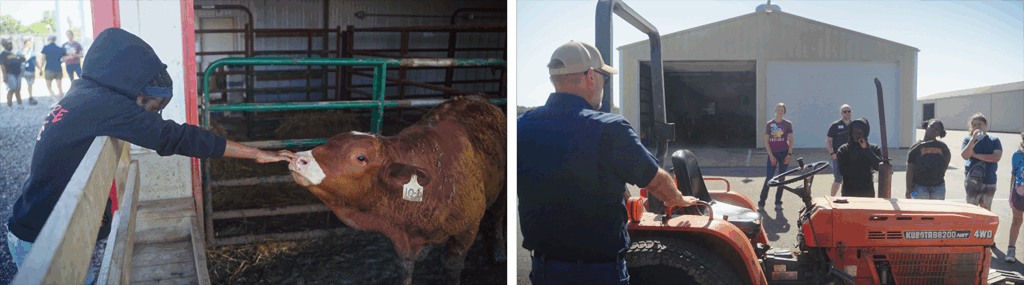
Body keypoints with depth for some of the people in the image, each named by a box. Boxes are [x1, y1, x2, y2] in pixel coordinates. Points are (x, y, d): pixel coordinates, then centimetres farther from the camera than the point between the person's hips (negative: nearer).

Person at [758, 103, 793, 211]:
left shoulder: (788, 124, 4)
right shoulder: (769, 124, 4)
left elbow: (791, 140, 4)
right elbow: (766, 141, 2)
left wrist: (789, 154, -6)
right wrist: (771, 156, -5)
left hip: (784, 153, 0)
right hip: (772, 154, 0)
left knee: (781, 178, 4)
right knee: (769, 178, -4)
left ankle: (778, 203, 14)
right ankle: (761, 203, 5)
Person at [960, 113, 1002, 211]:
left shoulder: (994, 140, 6)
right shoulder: (968, 140, 5)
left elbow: (996, 157, -9)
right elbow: (965, 156, -11)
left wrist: (975, 155, -8)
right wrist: (973, 139, -17)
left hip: (989, 181, 1)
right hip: (972, 180, -1)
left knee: (986, 210, 9)